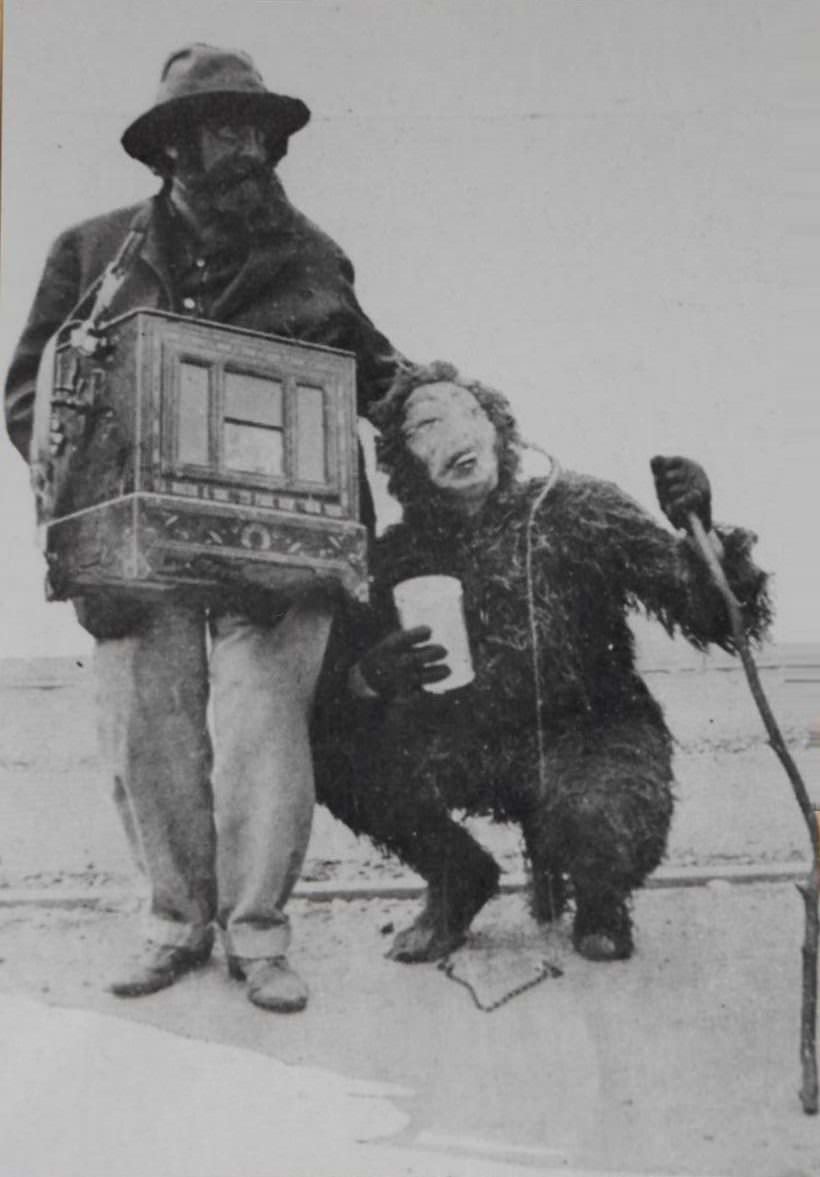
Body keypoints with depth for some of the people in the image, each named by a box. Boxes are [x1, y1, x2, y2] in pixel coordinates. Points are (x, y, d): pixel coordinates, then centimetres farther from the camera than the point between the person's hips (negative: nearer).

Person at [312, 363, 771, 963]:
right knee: (329, 740, -18)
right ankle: (457, 880, 9)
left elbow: (719, 620, -12)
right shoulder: (401, 552, -3)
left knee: (605, 826, -36)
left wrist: (700, 534, -31)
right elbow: (336, 681, -4)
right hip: (467, 744, 3)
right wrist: (369, 676, -28)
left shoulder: (577, 508, -10)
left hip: (590, 731, -3)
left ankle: (598, 898, 7)